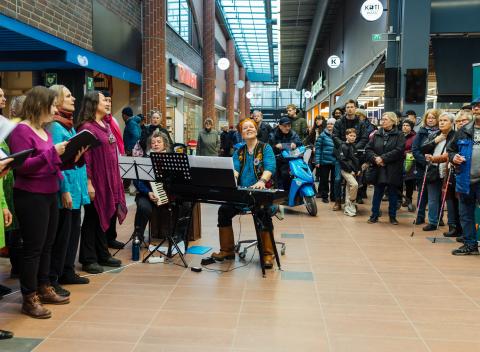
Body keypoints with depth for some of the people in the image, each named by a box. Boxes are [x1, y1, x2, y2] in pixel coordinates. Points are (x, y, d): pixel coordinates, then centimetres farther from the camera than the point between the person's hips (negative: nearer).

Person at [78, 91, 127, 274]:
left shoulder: (106, 126, 13)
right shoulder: (87, 127, -12)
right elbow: (85, 158, -16)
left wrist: (117, 178, 17)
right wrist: (88, 184, -20)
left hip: (110, 180, 8)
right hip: (96, 180, -8)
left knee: (104, 217, 14)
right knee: (93, 219, 1)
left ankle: (102, 255, 25)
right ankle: (88, 259, 11)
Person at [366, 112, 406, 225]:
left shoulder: (399, 135, -2)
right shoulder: (377, 135, 9)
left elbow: (399, 151, -15)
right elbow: (368, 149, 4)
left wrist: (383, 158, -19)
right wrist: (375, 158, -14)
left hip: (393, 171, -3)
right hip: (378, 170, 3)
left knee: (393, 194, 8)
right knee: (377, 193, 8)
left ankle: (392, 216, 20)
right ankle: (374, 215, 18)